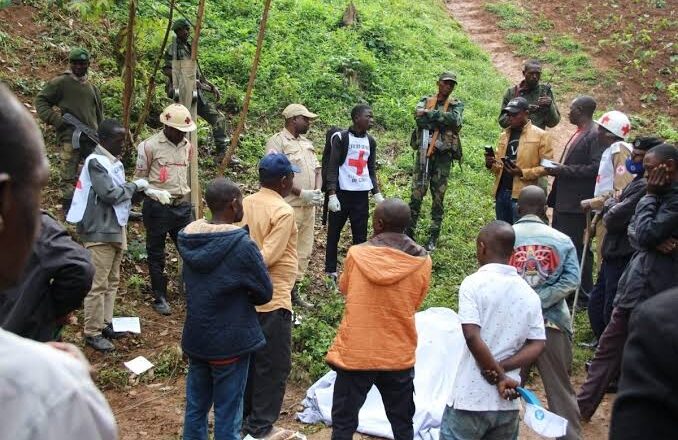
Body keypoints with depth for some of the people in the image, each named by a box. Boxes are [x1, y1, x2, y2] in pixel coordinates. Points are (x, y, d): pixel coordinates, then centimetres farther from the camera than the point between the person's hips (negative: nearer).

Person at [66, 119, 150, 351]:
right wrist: (135, 186, -11)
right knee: (98, 285, -4)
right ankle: (92, 333, 4)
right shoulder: (96, 162, -16)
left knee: (112, 282, 16)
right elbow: (110, 194, -22)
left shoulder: (114, 161, 12)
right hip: (100, 232, -10)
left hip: (116, 229, 10)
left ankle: (105, 324, 26)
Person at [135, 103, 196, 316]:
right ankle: (160, 298, 18)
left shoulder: (187, 145, 8)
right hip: (157, 207, -4)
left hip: (182, 206, 4)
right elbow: (140, 178, -3)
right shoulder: (150, 146, -7)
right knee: (156, 254, 7)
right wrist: (156, 193, -17)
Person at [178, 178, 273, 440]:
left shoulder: (189, 238, -3)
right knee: (227, 415, 7)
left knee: (195, 408, 18)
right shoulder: (242, 246, -21)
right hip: (230, 342, -6)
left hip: (195, 338, 6)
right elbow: (265, 293, -11)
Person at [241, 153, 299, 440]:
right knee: (273, 365, 4)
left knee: (248, 359, 19)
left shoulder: (246, 204, 5)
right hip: (272, 299, -8)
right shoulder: (283, 212, -18)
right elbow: (268, 257, -22)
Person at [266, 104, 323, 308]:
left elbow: (317, 169, 18)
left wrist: (317, 191, -2)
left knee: (304, 251, 12)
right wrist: (302, 193, -18)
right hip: (289, 206, -8)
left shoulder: (307, 143, 18)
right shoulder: (277, 141, -7)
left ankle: (294, 291, 23)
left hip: (309, 206, 8)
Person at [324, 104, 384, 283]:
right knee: (334, 233, 5)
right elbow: (332, 167, -9)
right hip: (342, 193, -4)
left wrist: (377, 193, 6)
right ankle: (331, 272, 15)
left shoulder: (371, 141, 11)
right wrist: (332, 194, -17)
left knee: (361, 235, 5)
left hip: (362, 195, 4)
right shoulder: (341, 138, -6)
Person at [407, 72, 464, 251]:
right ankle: (409, 233, 6)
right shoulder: (425, 101, 9)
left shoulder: (457, 105, 7)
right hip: (424, 152, 0)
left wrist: (430, 114, -13)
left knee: (438, 197, 4)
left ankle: (433, 237, 12)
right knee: (416, 194, -2)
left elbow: (455, 120, -15)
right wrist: (443, 119, -14)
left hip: (444, 155, 0)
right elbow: (419, 118, -11)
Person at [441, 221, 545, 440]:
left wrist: (499, 376, -11)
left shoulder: (474, 283, -9)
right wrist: (501, 369, -6)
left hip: (470, 400, -5)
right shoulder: (529, 293, 7)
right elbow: (537, 346, 3)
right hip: (508, 403, 5)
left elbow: (472, 337, -19)